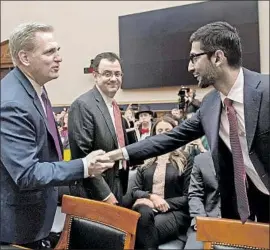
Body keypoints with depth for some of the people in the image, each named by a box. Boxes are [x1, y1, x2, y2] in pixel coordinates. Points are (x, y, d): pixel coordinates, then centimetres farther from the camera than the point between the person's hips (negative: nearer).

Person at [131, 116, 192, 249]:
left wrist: (166, 203, -13)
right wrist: (151, 197, -10)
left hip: (174, 211, -2)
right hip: (146, 207, 3)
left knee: (154, 227, -36)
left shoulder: (184, 160, 6)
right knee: (144, 213, -35)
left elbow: (187, 196, 2)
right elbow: (135, 190, 10)